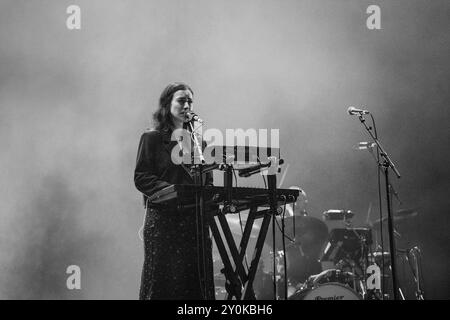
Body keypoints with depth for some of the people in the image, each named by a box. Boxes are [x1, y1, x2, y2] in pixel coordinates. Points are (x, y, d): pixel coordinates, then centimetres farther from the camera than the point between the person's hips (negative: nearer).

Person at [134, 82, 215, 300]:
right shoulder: (152, 138, 3)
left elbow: (208, 180, 17)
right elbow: (141, 178, -5)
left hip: (195, 219, 4)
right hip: (163, 218, -4)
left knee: (195, 278, 0)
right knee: (163, 280, -5)